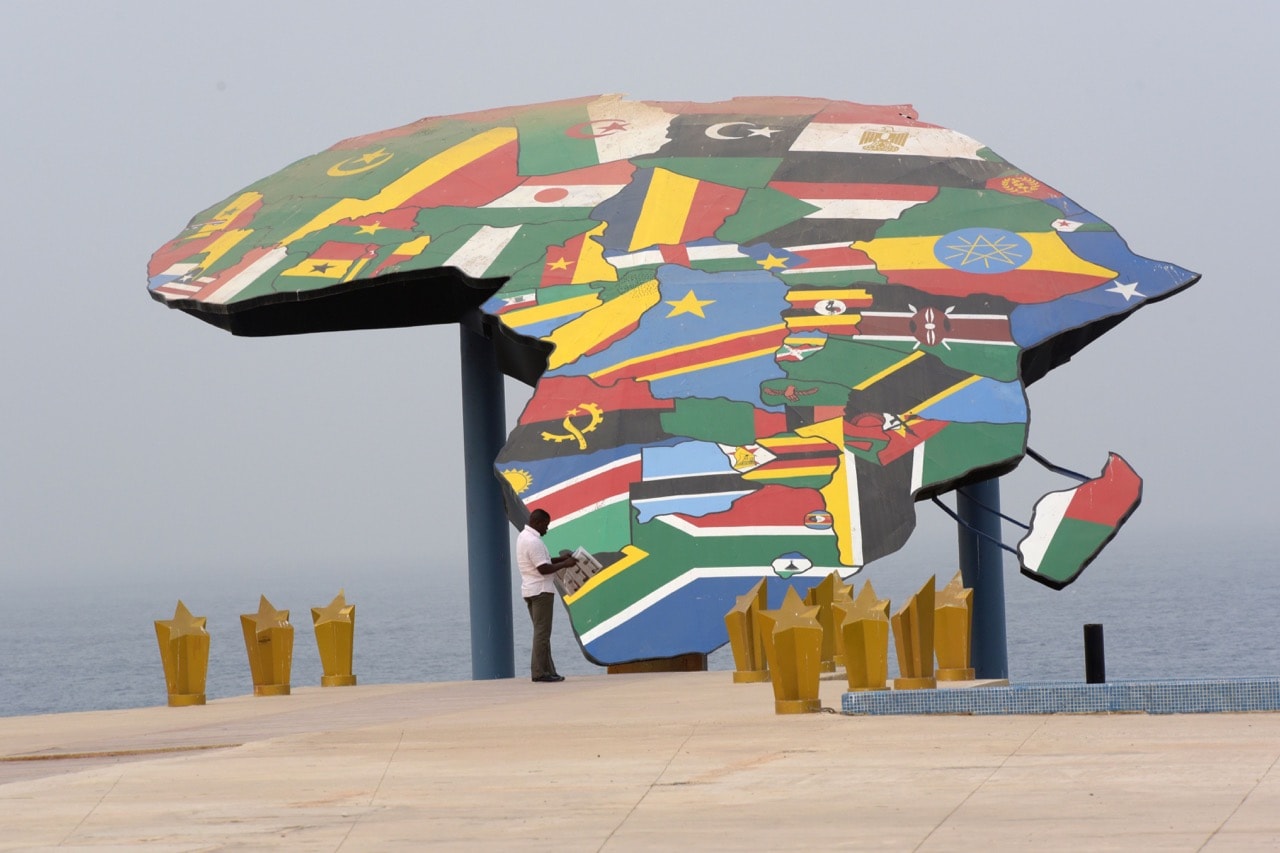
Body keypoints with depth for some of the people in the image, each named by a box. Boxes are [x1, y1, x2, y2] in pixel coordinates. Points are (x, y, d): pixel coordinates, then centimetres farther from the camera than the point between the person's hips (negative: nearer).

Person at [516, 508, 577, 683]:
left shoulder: (524, 536, 14)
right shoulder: (534, 542, -19)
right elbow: (543, 569, -21)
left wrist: (560, 558, 12)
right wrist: (564, 564, -11)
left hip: (529, 590, 10)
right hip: (541, 590, -10)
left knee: (541, 632, 11)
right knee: (542, 632, -8)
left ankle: (548, 670, 13)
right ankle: (539, 672, -9)